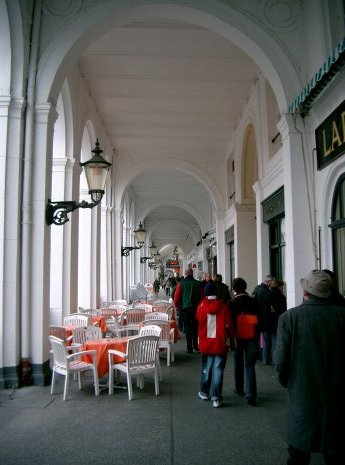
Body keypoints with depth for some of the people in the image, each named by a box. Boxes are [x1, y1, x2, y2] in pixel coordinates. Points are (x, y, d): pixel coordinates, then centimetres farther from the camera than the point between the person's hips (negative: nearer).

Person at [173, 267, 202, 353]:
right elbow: (201, 296, 1)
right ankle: (196, 346, 19)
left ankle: (189, 348, 5)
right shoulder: (197, 283, -2)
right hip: (195, 308, 2)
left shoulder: (181, 283, -6)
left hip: (185, 308, -1)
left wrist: (177, 306, 11)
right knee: (195, 327, 15)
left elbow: (176, 297, -5)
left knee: (187, 328, 5)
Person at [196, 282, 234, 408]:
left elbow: (198, 320, 6)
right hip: (220, 344, -2)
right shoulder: (223, 306, -9)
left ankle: (204, 393, 30)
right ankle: (216, 398, 3)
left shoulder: (202, 305, -6)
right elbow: (229, 325, -6)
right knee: (218, 370, 3)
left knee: (206, 369, 18)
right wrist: (232, 341, 3)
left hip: (205, 343, 2)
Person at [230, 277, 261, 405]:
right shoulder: (253, 301, -5)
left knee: (238, 363, 18)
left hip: (237, 337, -1)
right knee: (250, 365, 3)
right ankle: (251, 395, -5)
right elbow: (259, 320, 0)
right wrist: (257, 335, 10)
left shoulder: (232, 303, -10)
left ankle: (239, 389, 31)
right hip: (252, 337, 1)